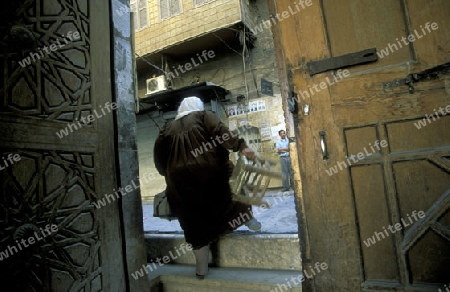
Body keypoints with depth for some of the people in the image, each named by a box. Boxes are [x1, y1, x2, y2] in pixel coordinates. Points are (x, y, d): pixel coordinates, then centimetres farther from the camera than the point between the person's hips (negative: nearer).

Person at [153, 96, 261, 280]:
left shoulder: (169, 127, 21)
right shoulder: (205, 116, 12)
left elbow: (159, 154, 16)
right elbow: (220, 131, -7)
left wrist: (168, 174, 27)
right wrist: (241, 147, -16)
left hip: (180, 180, 3)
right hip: (210, 171, -2)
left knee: (196, 223, 14)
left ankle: (201, 269, 25)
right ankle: (247, 218, 22)